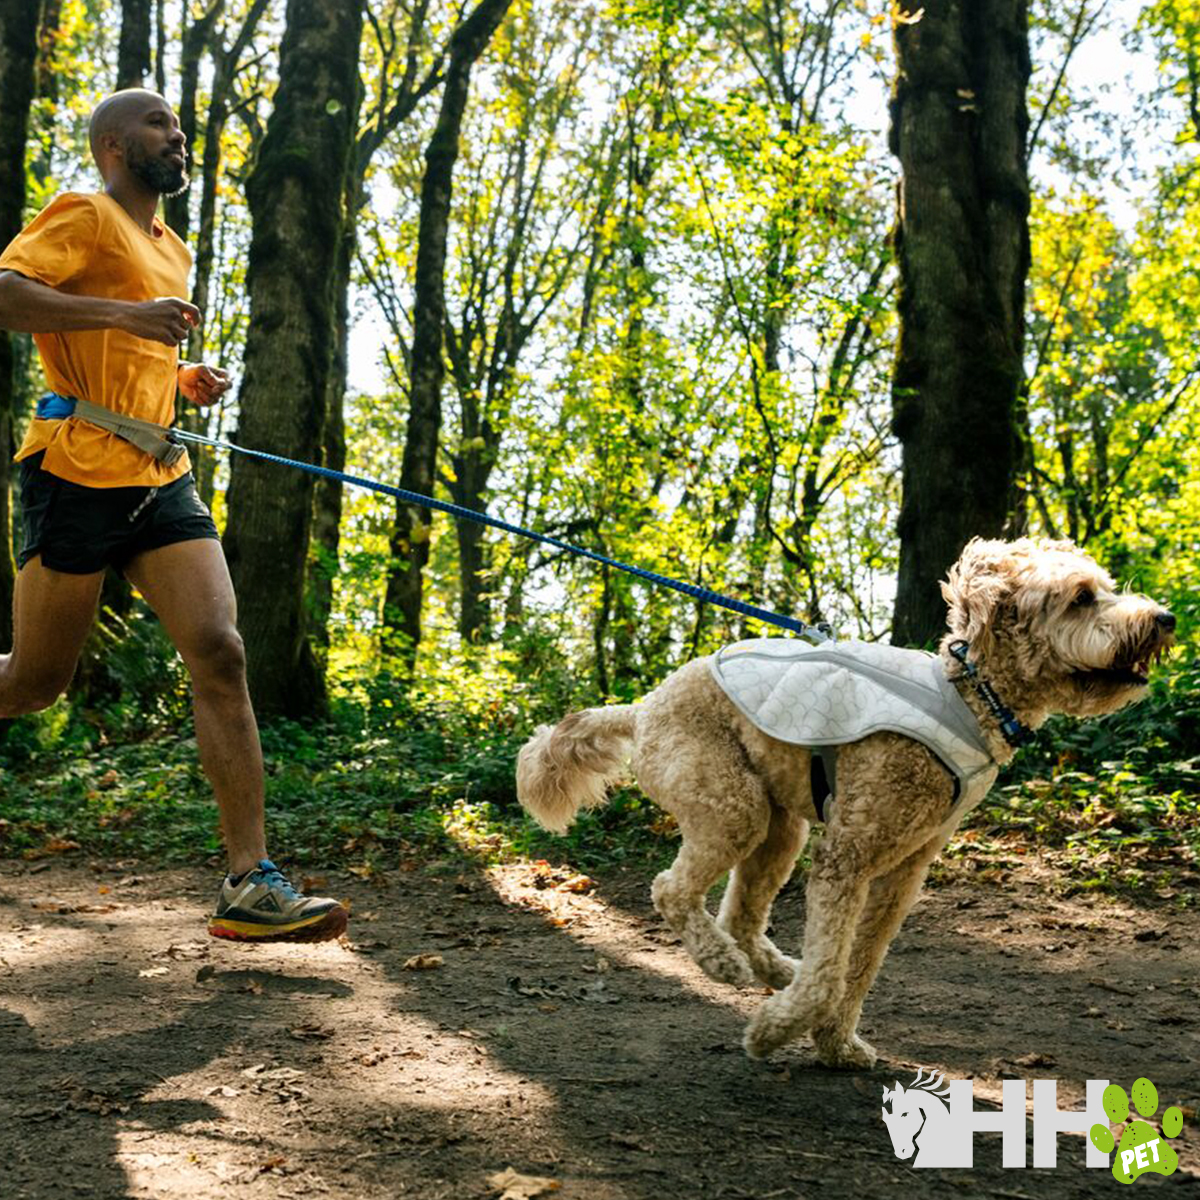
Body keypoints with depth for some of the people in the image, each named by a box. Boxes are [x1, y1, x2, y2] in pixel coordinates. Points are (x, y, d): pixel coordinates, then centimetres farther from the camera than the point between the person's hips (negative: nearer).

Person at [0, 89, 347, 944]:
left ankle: (251, 884, -13)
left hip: (162, 480, 7)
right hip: (77, 474, -6)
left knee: (221, 655, -10)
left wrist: (189, 380, 16)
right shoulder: (83, 218, -2)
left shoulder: (174, 252, 23)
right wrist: (126, 312, -24)